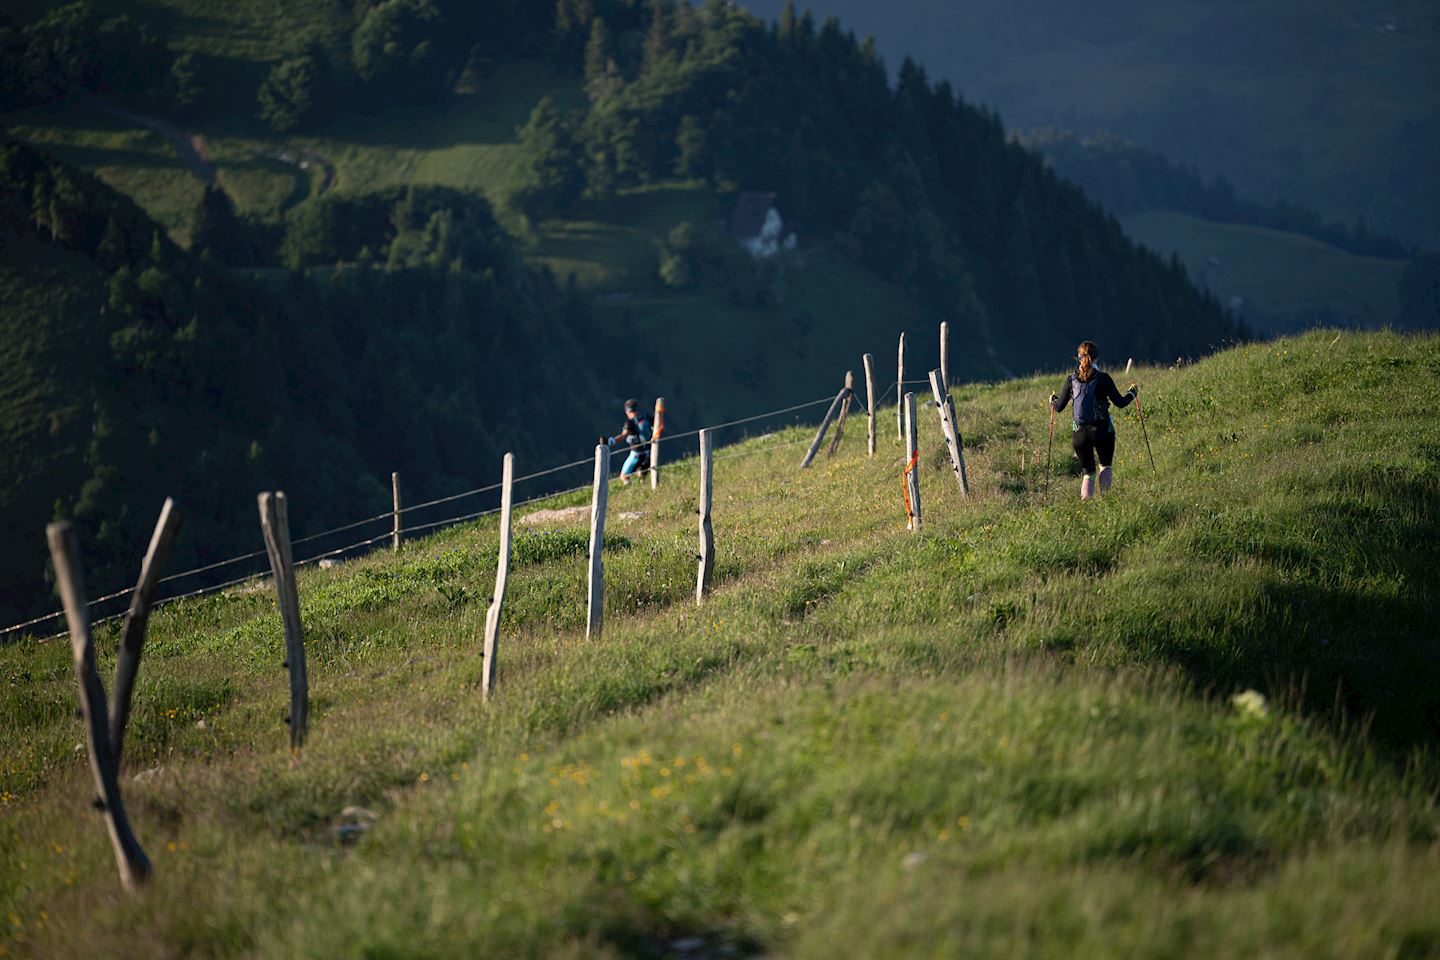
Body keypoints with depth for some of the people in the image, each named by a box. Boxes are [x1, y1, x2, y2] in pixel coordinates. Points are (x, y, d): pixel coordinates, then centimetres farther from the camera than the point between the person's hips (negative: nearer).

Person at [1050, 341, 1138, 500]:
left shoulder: (1071, 380, -1)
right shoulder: (1102, 378, -8)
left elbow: (1058, 408, 4)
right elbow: (1120, 402, -5)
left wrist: (1052, 400, 27)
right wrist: (1132, 392, 15)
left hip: (1080, 433, 2)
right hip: (1102, 431, -2)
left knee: (1088, 472, 14)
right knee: (1105, 466, 18)